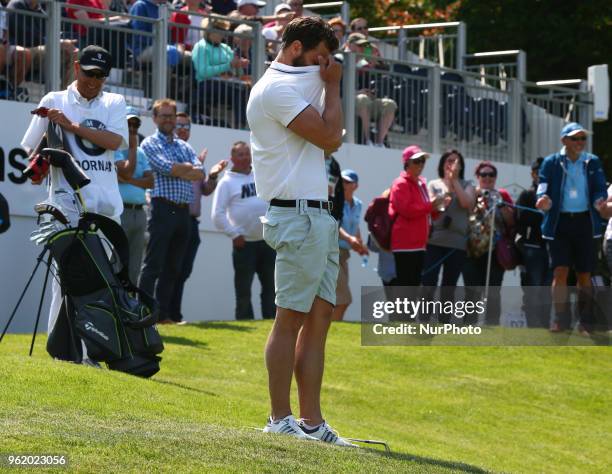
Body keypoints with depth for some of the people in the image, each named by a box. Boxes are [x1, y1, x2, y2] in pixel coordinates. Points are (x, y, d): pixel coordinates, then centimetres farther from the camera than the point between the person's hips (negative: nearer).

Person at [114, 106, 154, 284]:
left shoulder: (141, 153, 20)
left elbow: (150, 181, 8)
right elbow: (126, 171, -14)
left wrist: (128, 180, -8)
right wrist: (132, 147, -3)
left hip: (139, 212, 7)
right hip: (120, 210, -7)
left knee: (134, 268, 7)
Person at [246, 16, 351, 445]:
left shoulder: (299, 85, 22)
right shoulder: (276, 88, -9)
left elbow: (328, 144, 21)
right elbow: (329, 137, -15)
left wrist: (328, 85, 14)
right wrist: (332, 85, -2)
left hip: (319, 214, 10)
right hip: (298, 214, -10)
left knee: (320, 317, 6)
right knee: (292, 317, -8)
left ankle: (312, 422, 6)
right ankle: (280, 420, -5)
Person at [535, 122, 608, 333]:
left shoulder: (593, 163, 8)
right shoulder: (551, 163, 3)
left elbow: (600, 188, 2)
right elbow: (543, 186, -4)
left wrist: (600, 202, -20)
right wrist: (544, 199, -27)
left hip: (585, 222, 1)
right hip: (559, 222, -1)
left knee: (584, 274, 4)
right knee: (560, 270, -9)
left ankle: (585, 321, 10)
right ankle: (561, 319, -5)